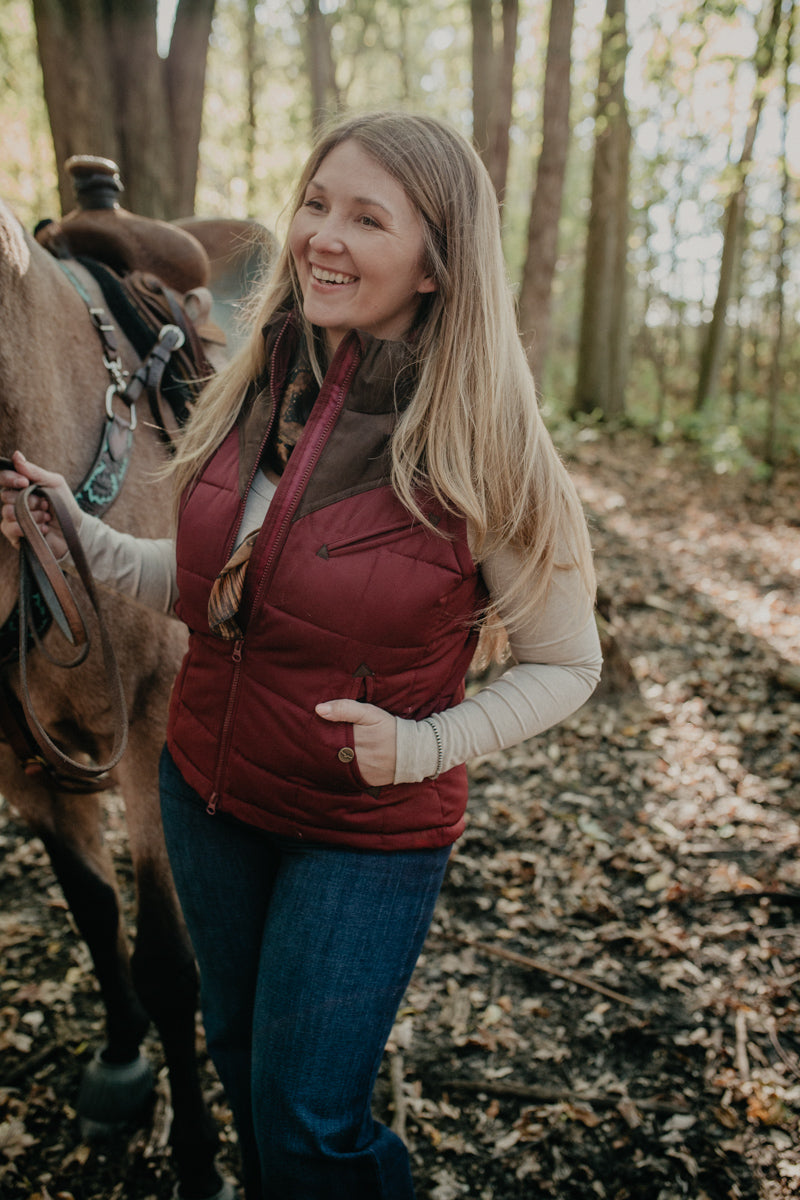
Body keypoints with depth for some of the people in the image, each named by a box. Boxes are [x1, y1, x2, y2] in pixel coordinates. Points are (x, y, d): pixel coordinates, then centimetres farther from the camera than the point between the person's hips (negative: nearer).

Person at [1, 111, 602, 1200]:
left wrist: (426, 744, -24)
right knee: (237, 1056, 27)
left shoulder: (483, 455, -22)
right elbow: (209, 585, 6)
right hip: (205, 792, 6)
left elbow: (564, 665, -11)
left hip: (369, 832, -5)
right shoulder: (256, 391, -6)